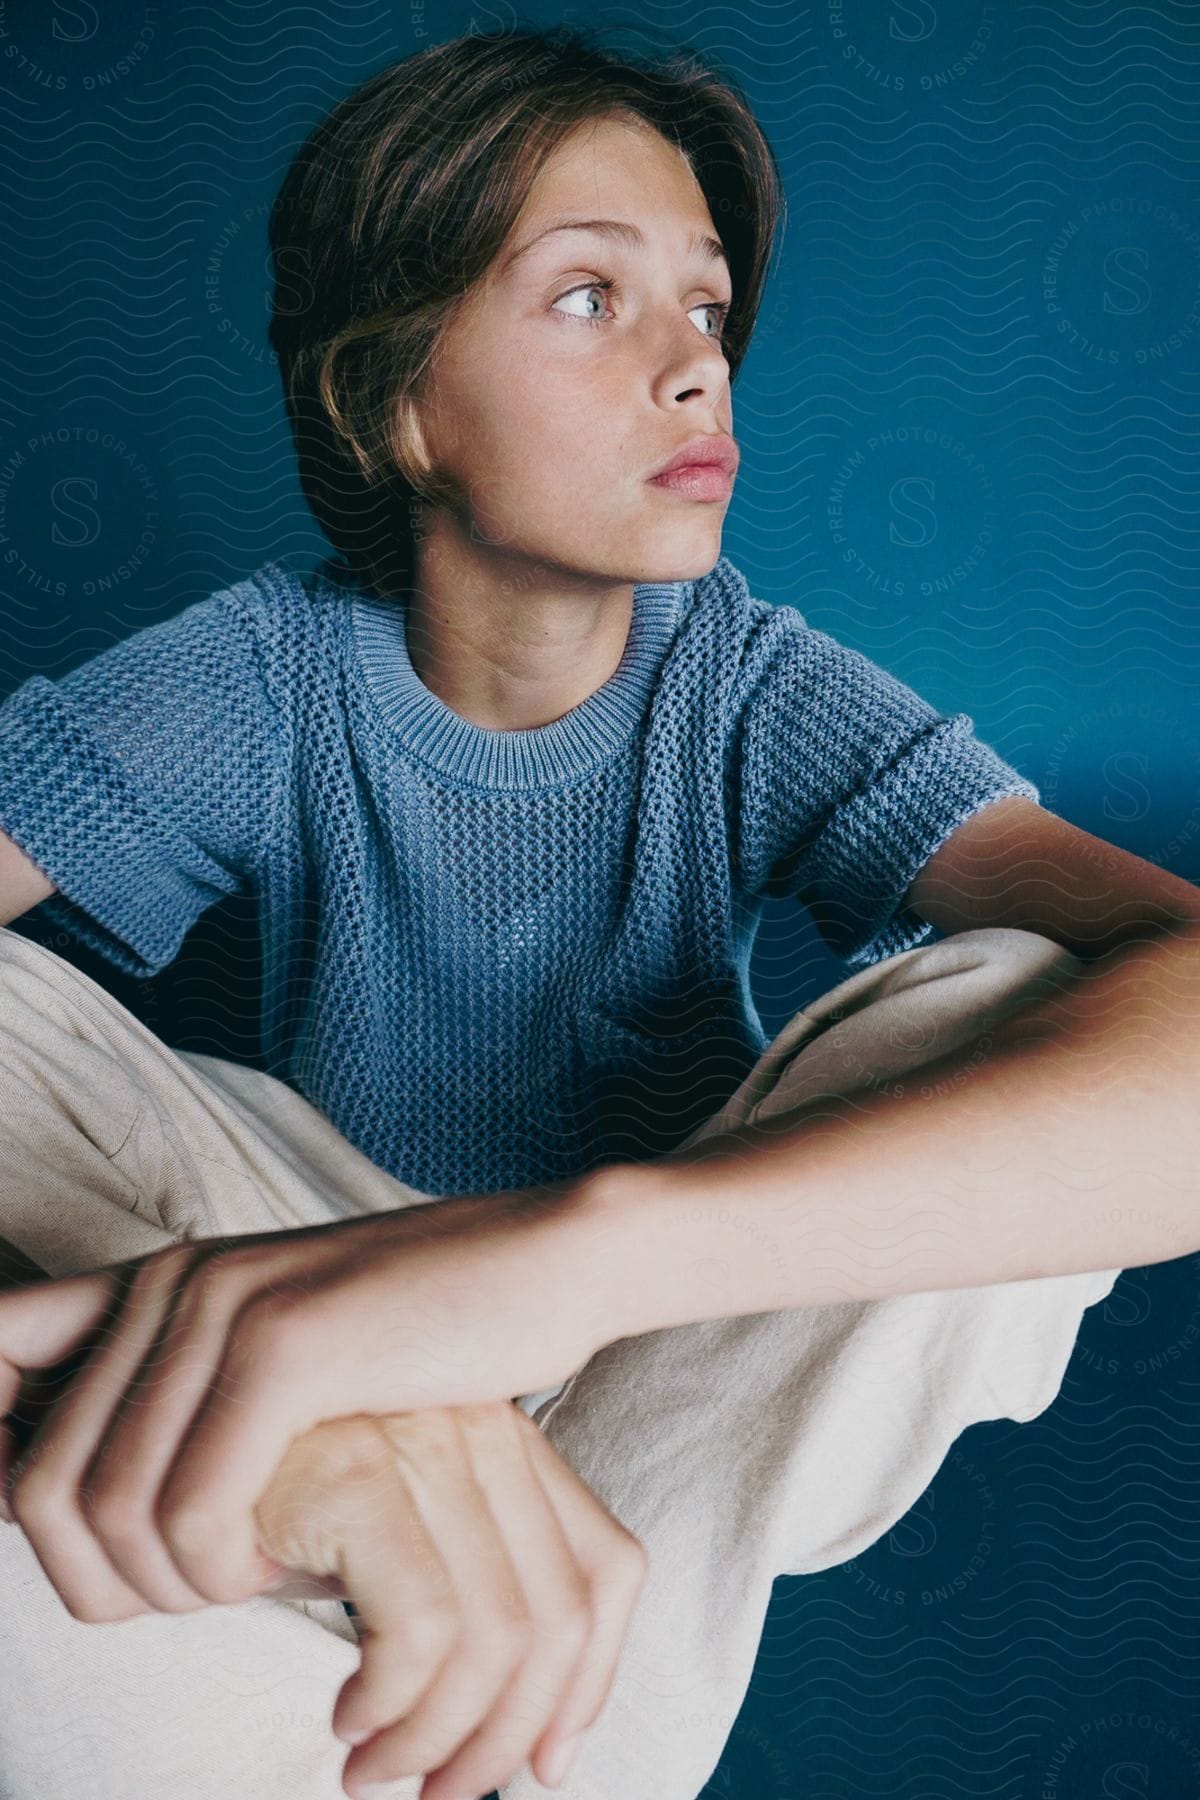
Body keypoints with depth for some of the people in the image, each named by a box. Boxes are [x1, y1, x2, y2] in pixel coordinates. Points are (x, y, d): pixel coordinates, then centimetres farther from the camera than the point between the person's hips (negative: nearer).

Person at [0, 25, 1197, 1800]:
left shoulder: (766, 693, -18)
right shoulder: (270, 673, -16)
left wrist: (586, 1239, -53)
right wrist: (196, 1360, -54)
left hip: (683, 1325, 0)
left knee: (1012, 1005, -30)